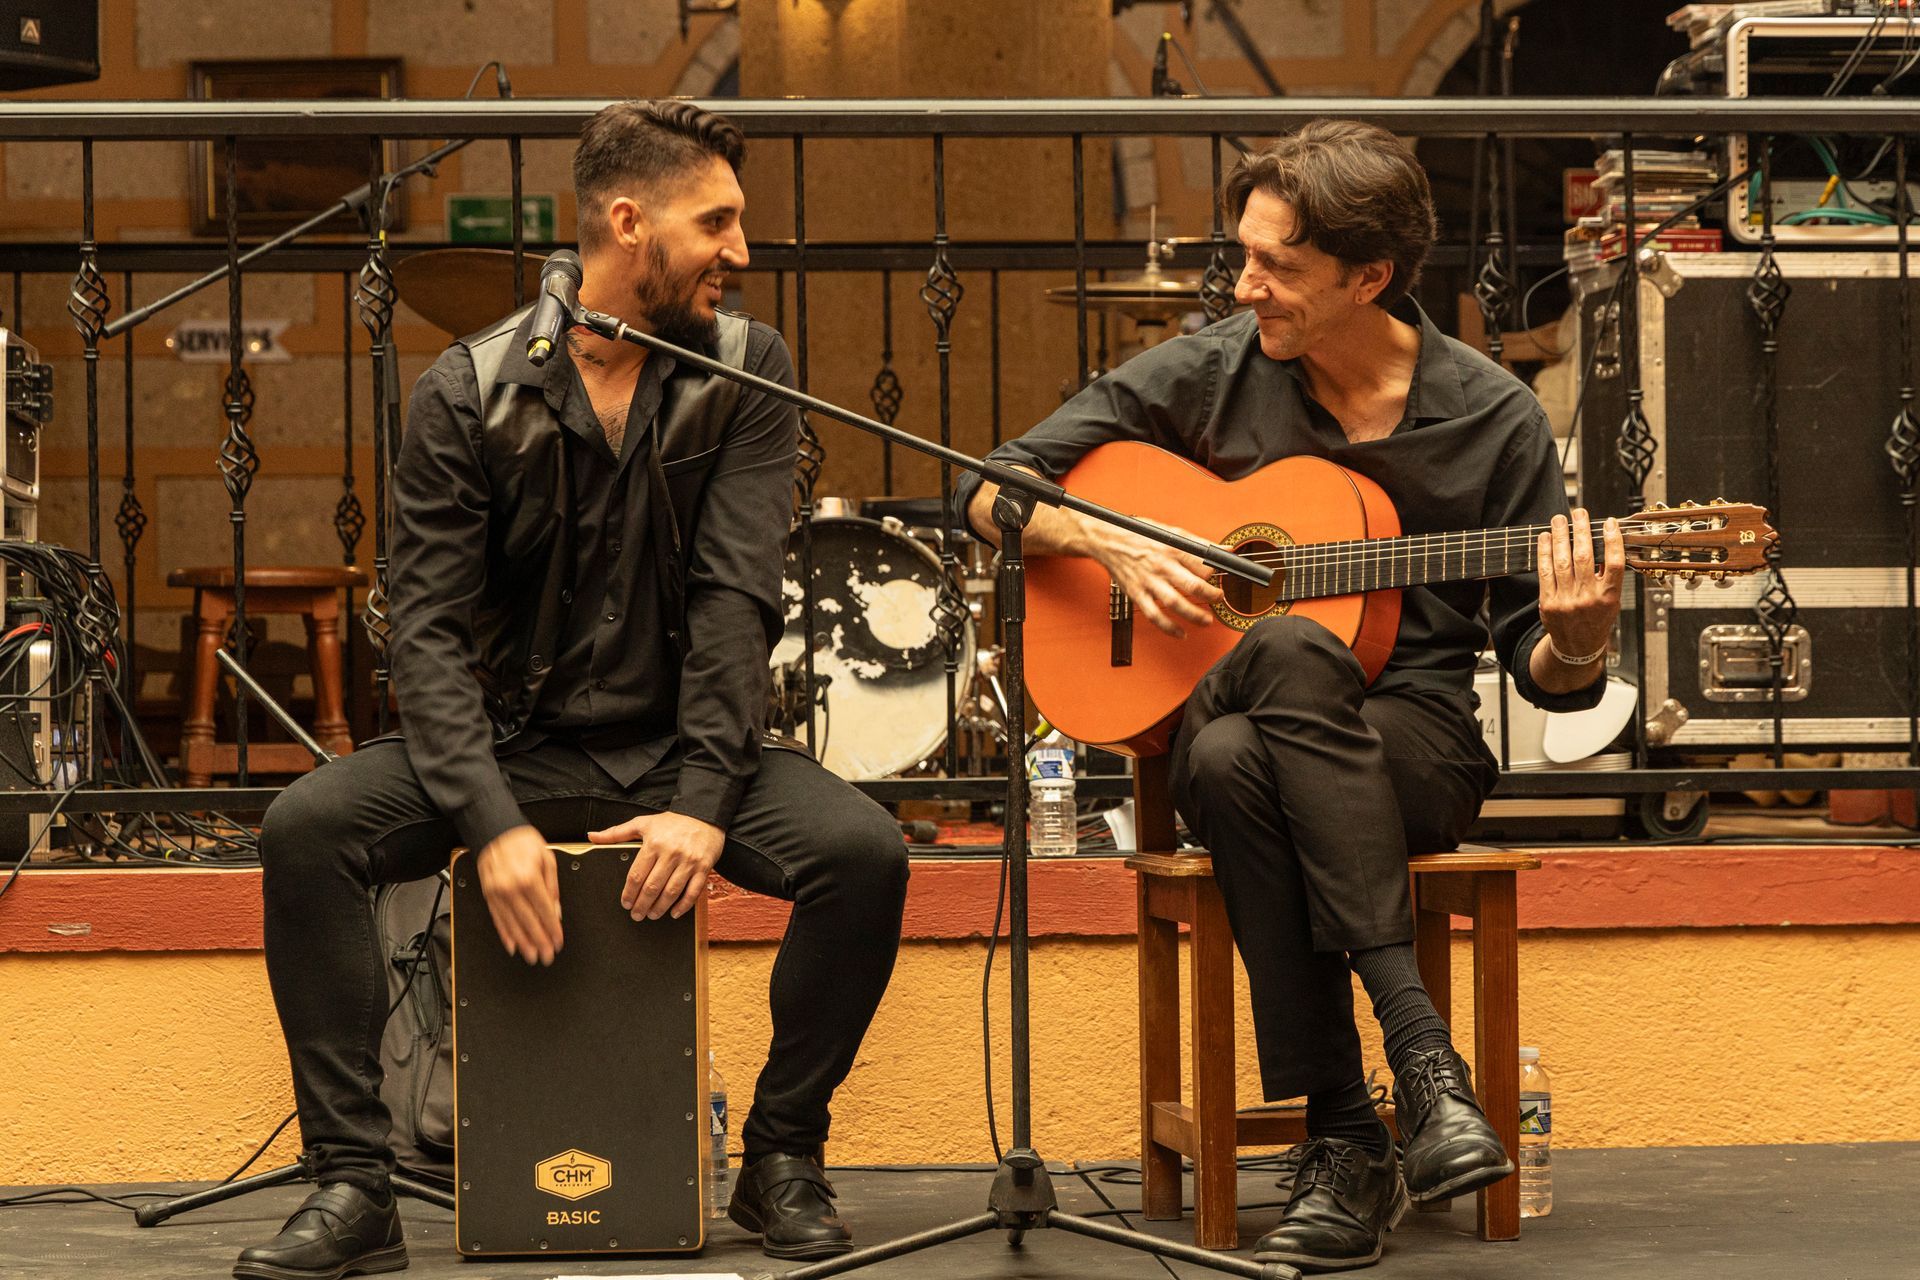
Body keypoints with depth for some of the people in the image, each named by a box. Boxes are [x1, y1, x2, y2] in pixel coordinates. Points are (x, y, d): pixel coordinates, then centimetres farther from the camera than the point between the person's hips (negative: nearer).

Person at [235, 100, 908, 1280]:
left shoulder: (747, 372, -2)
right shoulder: (470, 393, -6)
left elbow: (737, 598, -11)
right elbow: (430, 626, -11)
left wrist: (702, 803, -24)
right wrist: (493, 821, -26)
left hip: (678, 743, 1)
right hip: (513, 741, 0)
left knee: (865, 852, -26)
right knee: (307, 828, -25)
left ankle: (783, 1156, -3)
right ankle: (356, 1185, -15)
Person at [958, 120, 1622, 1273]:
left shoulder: (1491, 417, -1)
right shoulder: (1209, 374, 2)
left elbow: (1550, 677, 2)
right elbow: (990, 489, 6)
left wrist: (1575, 640, -22)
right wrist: (1117, 545, -11)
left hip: (1413, 746, -1)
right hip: (1225, 714, 2)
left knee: (1239, 761, -37)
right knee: (1280, 669, -38)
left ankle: (1352, 1157, -36)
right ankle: (1424, 1059, -38)